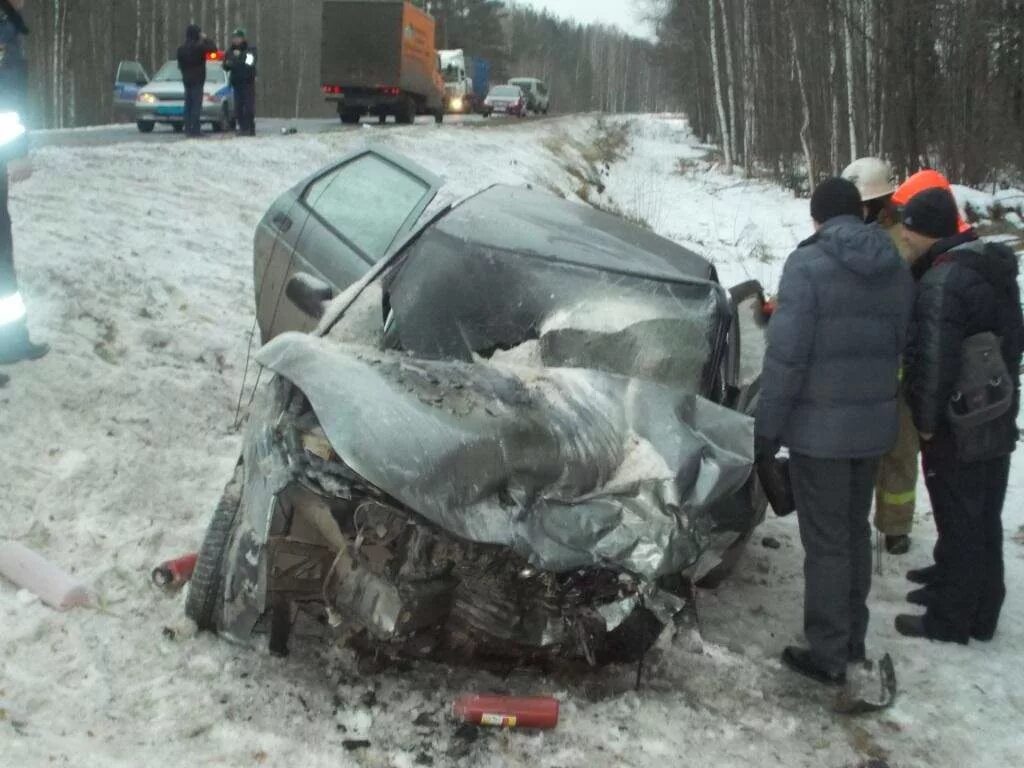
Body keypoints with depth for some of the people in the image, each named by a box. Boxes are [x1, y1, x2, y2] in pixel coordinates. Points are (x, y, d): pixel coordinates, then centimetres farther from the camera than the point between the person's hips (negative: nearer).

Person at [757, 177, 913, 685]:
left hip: (819, 426, -6)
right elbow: (899, 348, 10)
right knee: (855, 531, 19)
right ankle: (852, 640, 30)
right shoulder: (897, 271, 7)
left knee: (826, 541, 1)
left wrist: (767, 426, -12)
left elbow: (786, 353, -18)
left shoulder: (808, 265, -14)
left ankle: (828, 655, 10)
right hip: (875, 421, 6)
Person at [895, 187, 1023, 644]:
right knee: (985, 523, 17)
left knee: (958, 526, 2)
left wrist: (927, 421, -14)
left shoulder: (941, 283, -22)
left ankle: (949, 620, 15)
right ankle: (980, 614, 29)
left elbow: (934, 361, -26)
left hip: (957, 430, -9)